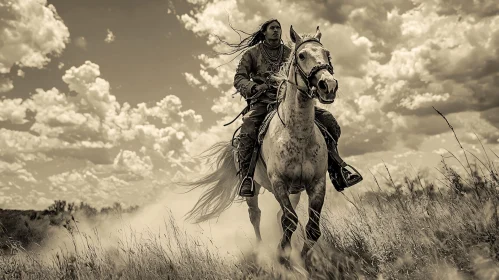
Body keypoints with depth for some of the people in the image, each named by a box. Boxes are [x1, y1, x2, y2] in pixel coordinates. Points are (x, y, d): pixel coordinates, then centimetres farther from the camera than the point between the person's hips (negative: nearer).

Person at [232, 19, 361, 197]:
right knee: (248, 128, -37)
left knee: (328, 120, -13)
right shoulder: (252, 53, 11)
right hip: (262, 101, -3)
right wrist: (254, 87, -18)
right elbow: (239, 78, 4)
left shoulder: (289, 53, 20)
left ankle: (335, 168, -5)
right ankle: (246, 177, -26)